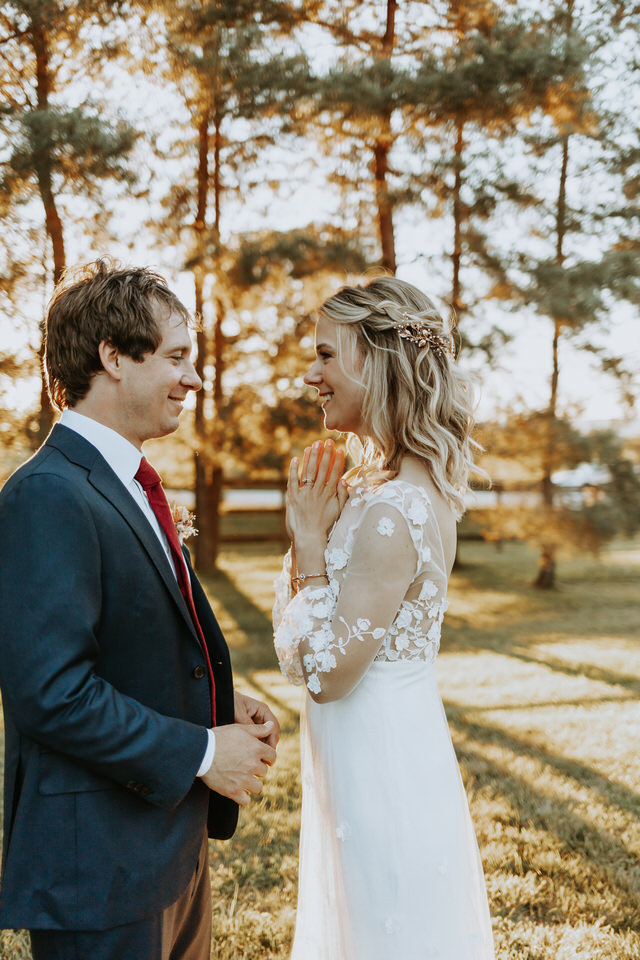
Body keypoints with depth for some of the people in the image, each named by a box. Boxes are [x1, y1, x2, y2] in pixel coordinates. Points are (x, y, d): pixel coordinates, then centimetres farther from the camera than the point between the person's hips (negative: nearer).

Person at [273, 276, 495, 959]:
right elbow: (292, 648, 9)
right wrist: (308, 529, -4)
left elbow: (325, 673, -21)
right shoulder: (409, 488, 5)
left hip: (379, 763, -9)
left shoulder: (391, 512, -25)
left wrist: (311, 537, -16)